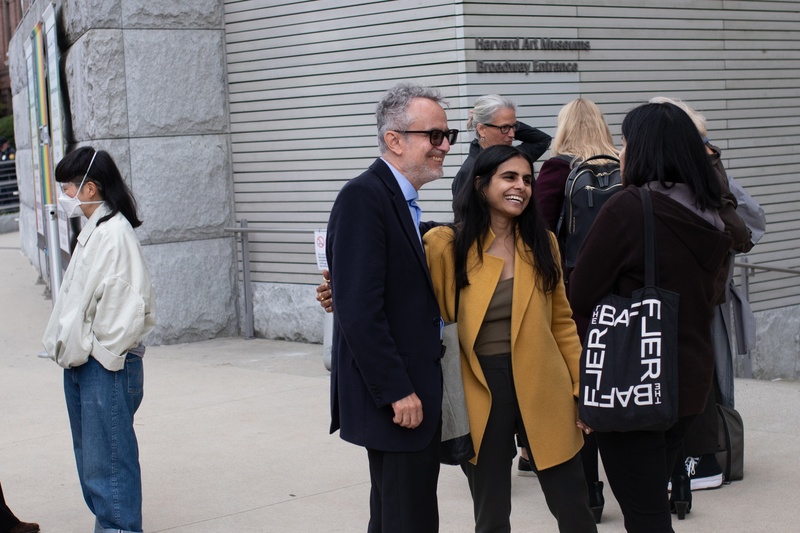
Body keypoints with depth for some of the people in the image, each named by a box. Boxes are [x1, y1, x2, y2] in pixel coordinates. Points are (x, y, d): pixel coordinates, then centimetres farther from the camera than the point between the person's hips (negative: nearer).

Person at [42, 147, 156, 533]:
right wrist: (69, 347, 10)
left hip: (108, 367, -10)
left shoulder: (115, 233, -15)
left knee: (107, 462, -6)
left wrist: (104, 352, -14)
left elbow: (128, 301, -19)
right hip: (81, 361, 10)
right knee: (90, 460, 16)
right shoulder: (91, 232, 15)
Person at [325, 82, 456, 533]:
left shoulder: (405, 202, 14)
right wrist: (397, 392, -21)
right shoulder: (363, 198, -16)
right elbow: (359, 309, -22)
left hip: (414, 394, 10)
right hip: (396, 400, -10)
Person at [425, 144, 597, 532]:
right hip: (480, 393, -2)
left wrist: (582, 388, 6)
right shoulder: (446, 245, -6)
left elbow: (561, 322, 10)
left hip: (542, 389, 2)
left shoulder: (542, 243, 5)